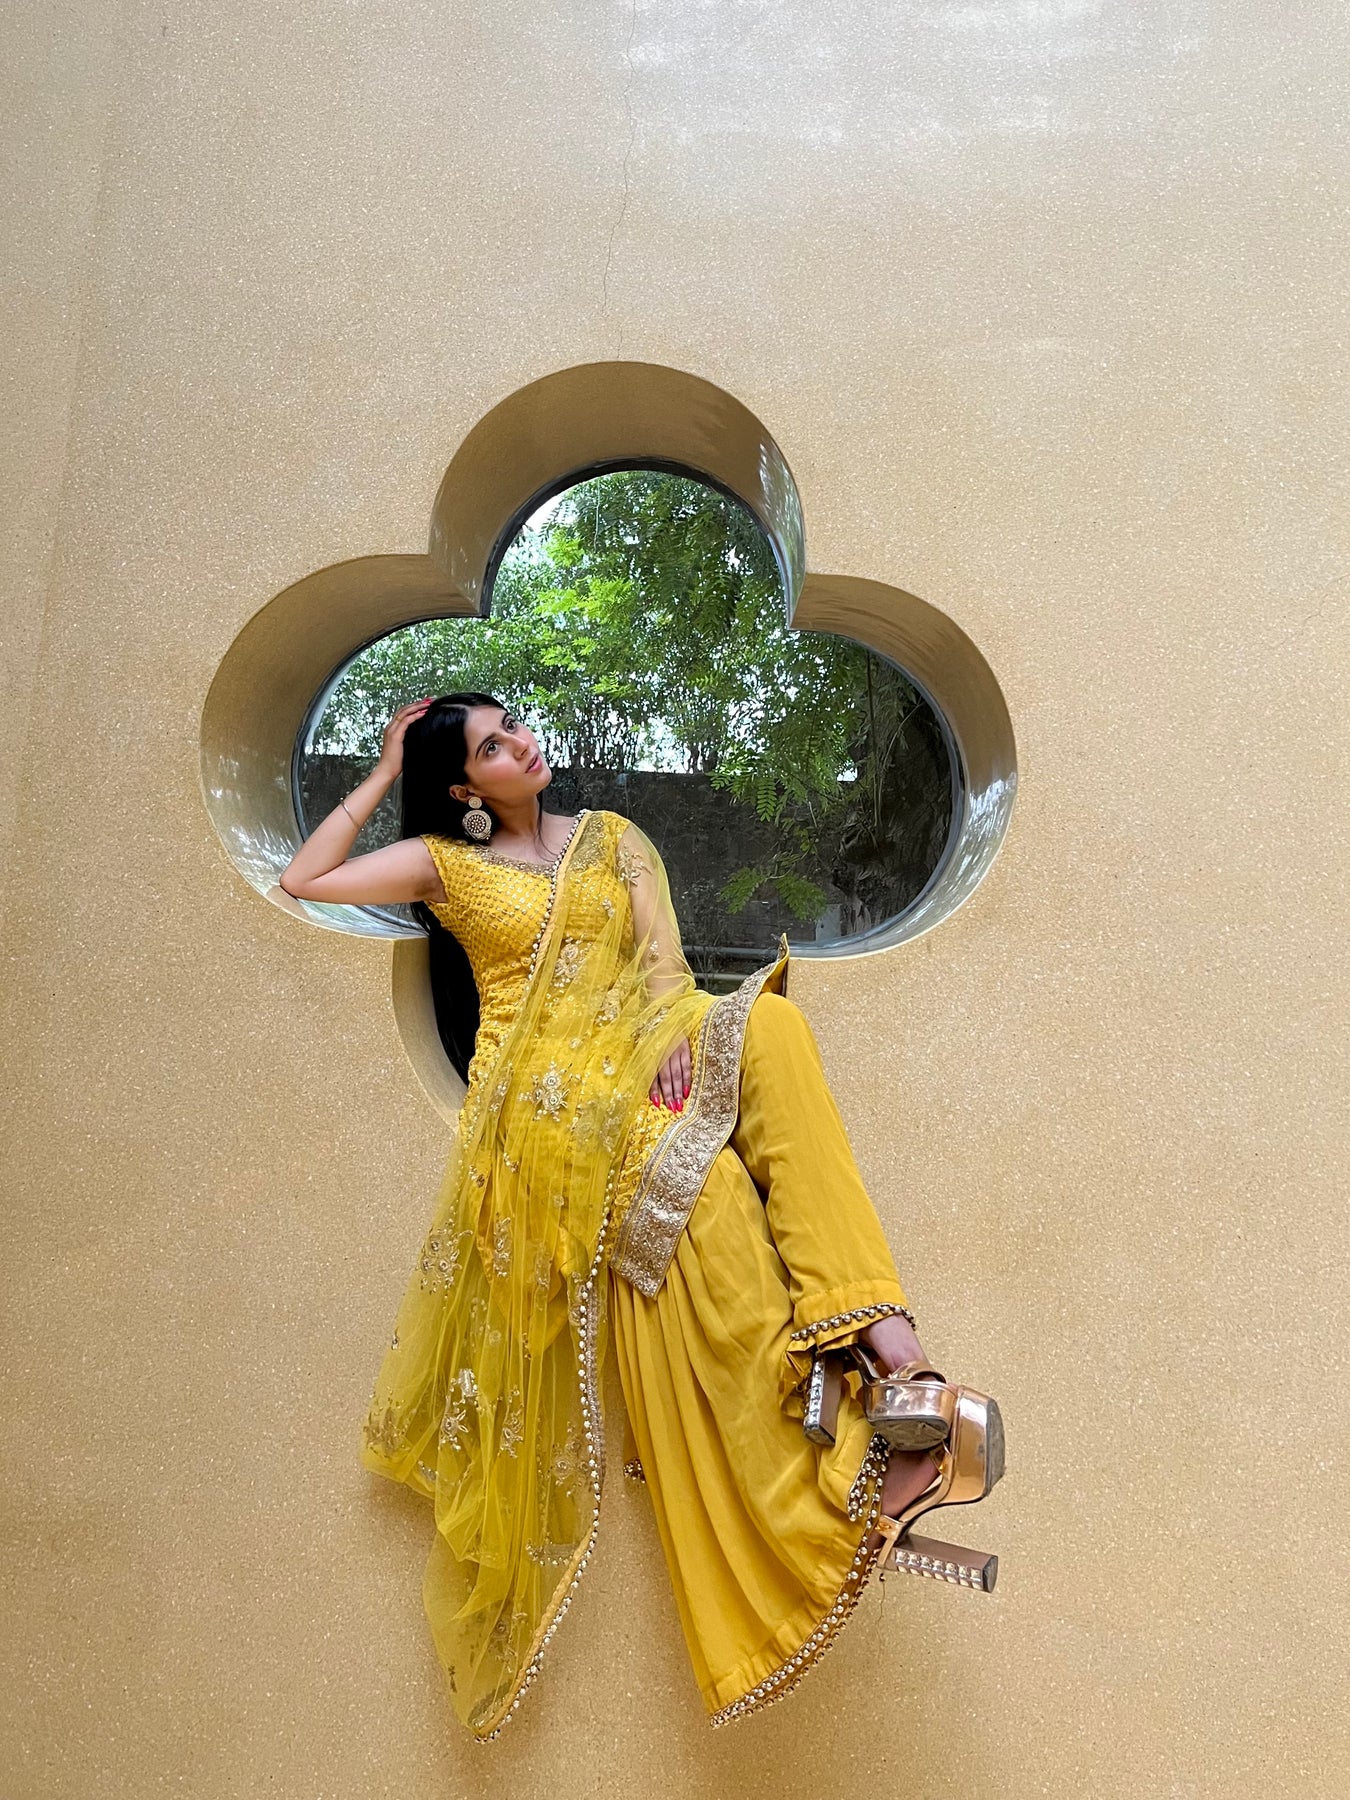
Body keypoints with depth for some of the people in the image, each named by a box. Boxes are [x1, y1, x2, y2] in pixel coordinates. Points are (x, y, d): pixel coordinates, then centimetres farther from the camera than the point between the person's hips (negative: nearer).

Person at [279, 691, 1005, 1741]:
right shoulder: (446, 863, 19)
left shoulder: (612, 837, 24)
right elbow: (302, 882, 14)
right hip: (544, 1098, -3)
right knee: (697, 1182, -34)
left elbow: (663, 961, 10)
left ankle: (868, 1332, -39)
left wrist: (670, 1044, -11)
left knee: (767, 1029, -31)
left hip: (640, 1059, 3)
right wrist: (382, 777, 19)